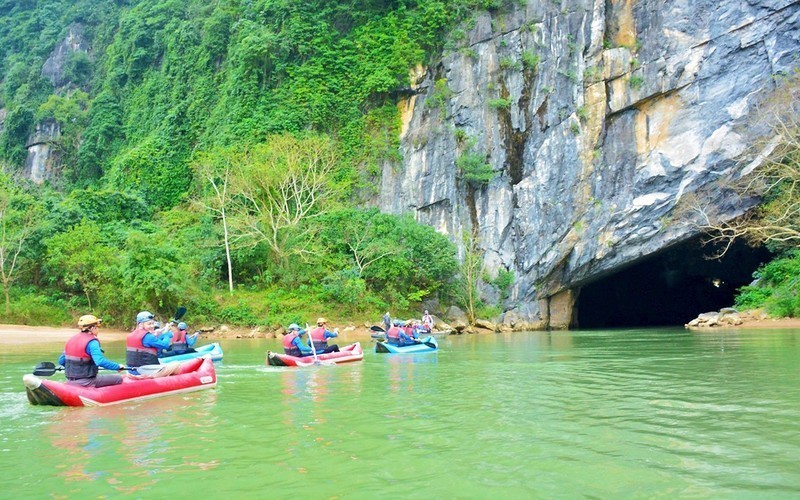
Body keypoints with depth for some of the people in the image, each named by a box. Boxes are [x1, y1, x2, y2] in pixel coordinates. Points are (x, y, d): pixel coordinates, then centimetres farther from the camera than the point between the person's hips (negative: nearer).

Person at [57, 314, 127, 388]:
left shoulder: (71, 340, 9)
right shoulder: (92, 342, -15)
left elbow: (61, 361, 14)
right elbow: (101, 361, -29)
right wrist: (118, 366, -19)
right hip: (86, 382, -9)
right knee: (119, 378, -4)